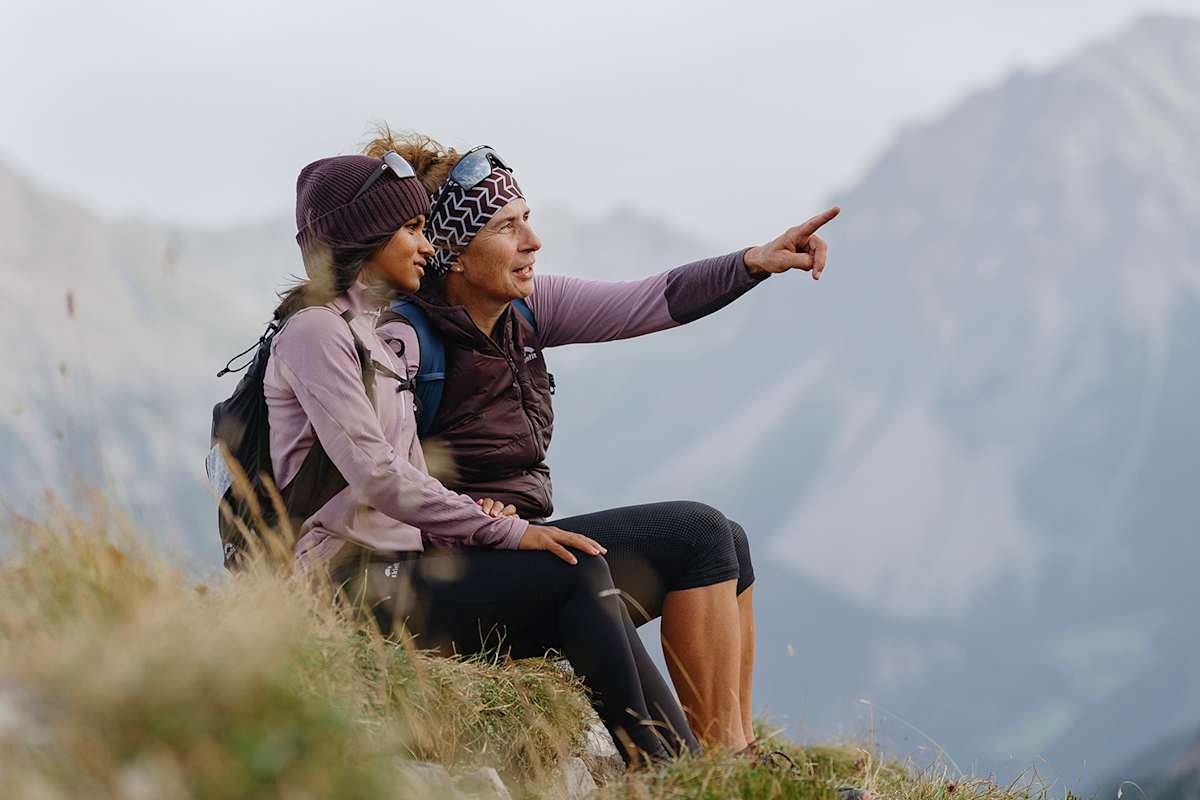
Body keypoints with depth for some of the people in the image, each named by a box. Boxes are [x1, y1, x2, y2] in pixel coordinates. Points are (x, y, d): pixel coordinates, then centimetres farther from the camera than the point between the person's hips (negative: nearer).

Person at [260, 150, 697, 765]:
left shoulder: (368, 333, 23)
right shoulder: (316, 331, -8)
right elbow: (376, 478, -18)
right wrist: (507, 531, -17)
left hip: (394, 567, 9)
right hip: (353, 581, -9)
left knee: (589, 608, -6)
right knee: (578, 573, -17)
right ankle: (652, 766, -15)